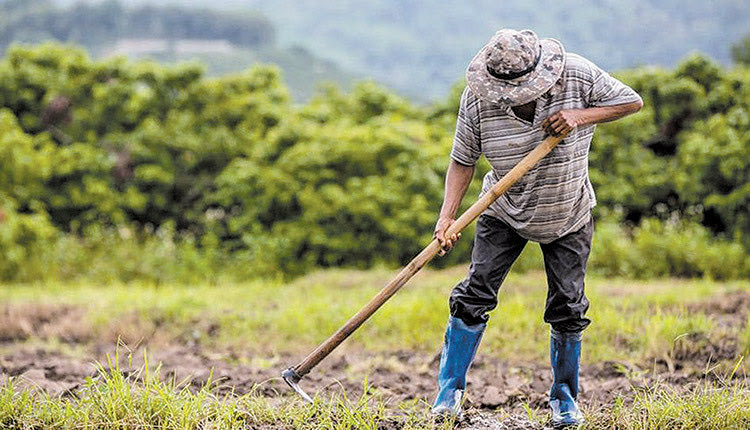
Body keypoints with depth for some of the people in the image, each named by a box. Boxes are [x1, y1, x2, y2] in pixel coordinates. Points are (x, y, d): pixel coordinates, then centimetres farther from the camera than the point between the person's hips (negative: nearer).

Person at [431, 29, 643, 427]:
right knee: (475, 293, -9)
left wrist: (580, 116, -27)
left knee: (567, 307, 1)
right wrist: (446, 217, -24)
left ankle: (564, 396, 20)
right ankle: (449, 391, 4)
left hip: (569, 216, 0)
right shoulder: (477, 98, -20)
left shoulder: (576, 74, -21)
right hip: (504, 213, 0)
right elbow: (463, 160, -12)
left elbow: (632, 101, -12)